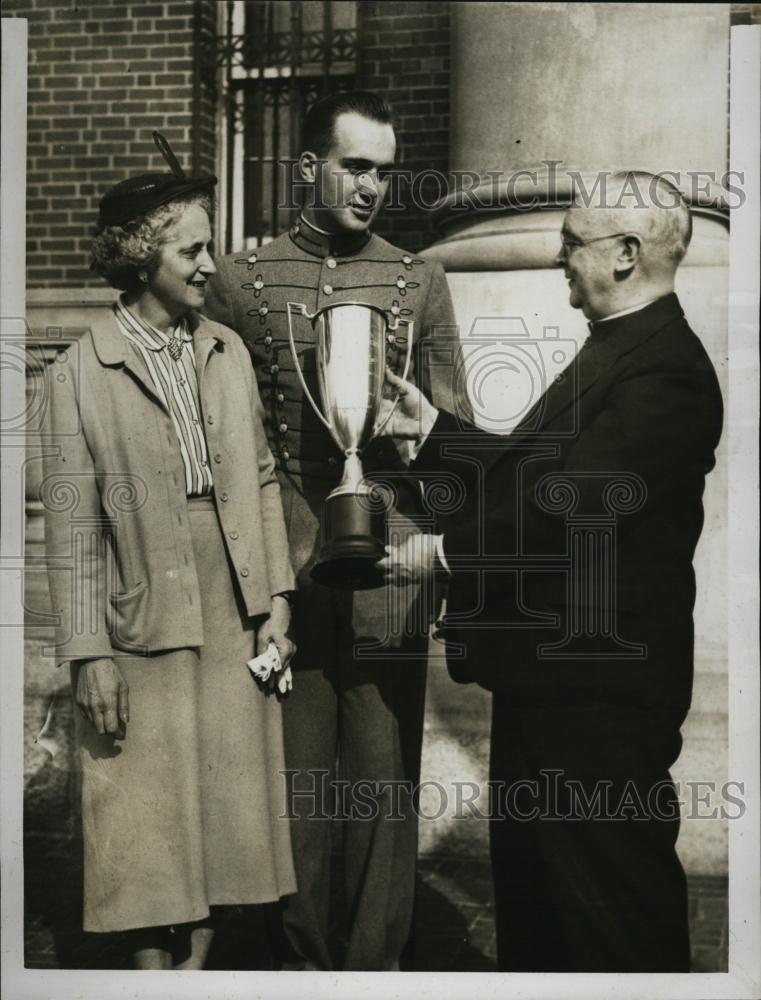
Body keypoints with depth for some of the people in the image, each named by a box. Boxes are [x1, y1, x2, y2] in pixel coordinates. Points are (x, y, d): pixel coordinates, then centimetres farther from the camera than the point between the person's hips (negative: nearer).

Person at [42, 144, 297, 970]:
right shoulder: (81, 373, -7)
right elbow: (70, 525, -7)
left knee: (227, 805, 11)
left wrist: (276, 598, 4)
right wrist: (88, 653, -10)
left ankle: (197, 966, 25)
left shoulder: (228, 352, 7)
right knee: (147, 823, 6)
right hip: (145, 627, -4)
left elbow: (261, 481, 10)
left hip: (235, 619, 4)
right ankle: (153, 970, 20)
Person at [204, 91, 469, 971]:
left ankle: (376, 961, 13)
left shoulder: (418, 280, 9)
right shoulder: (241, 279, 7)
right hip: (281, 561, 0)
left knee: (386, 768, 1)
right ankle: (303, 957, 18)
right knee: (294, 768, 4)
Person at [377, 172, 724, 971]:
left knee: (609, 892, 3)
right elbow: (529, 464, 15)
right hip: (548, 668, 11)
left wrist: (445, 550, -18)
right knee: (530, 871, 22)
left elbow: (567, 501, -27)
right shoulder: (615, 349, 13)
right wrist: (433, 428, 11)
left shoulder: (664, 370, -21)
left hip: (598, 689, -11)